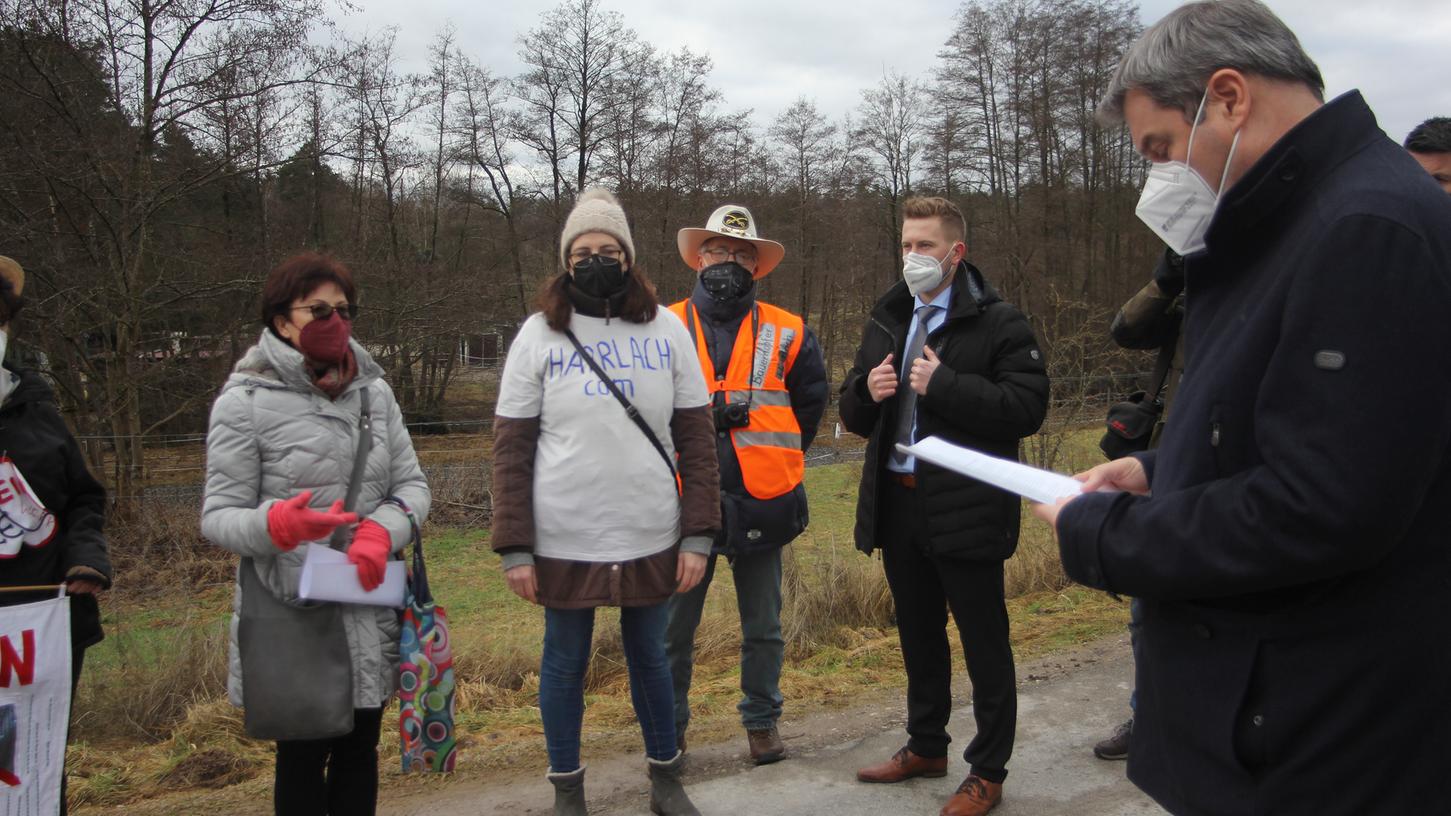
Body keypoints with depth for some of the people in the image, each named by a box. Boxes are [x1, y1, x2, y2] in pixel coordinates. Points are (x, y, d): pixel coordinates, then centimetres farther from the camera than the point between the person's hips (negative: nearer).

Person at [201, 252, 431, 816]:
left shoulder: (373, 391, 7)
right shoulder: (246, 402, -7)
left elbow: (411, 484, 8)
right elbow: (218, 516, -7)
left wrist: (382, 531, -13)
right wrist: (277, 523, -29)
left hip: (370, 614, 4)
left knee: (359, 747, 14)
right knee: (303, 755, 7)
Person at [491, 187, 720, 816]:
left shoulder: (666, 329, 2)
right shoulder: (539, 334, -1)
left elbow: (696, 439, 3)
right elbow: (511, 449, -2)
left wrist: (697, 534, -3)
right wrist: (515, 549, -6)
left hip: (651, 541, 1)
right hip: (563, 544, -1)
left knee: (650, 657, 15)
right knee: (565, 663, 12)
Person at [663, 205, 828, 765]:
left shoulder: (786, 334, 5)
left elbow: (811, 401, 17)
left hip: (760, 503, 1)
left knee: (763, 628, 13)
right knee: (673, 628, 7)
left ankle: (762, 721, 29)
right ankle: (669, 729, 23)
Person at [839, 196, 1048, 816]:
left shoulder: (998, 323, -7)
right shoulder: (885, 323, 13)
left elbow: (1027, 407, -18)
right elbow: (855, 417, 15)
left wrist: (945, 386, -22)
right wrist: (866, 392, -7)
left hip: (965, 510, -6)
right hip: (898, 504, 7)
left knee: (985, 646, 5)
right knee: (919, 638, 20)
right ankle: (926, 747, 36)